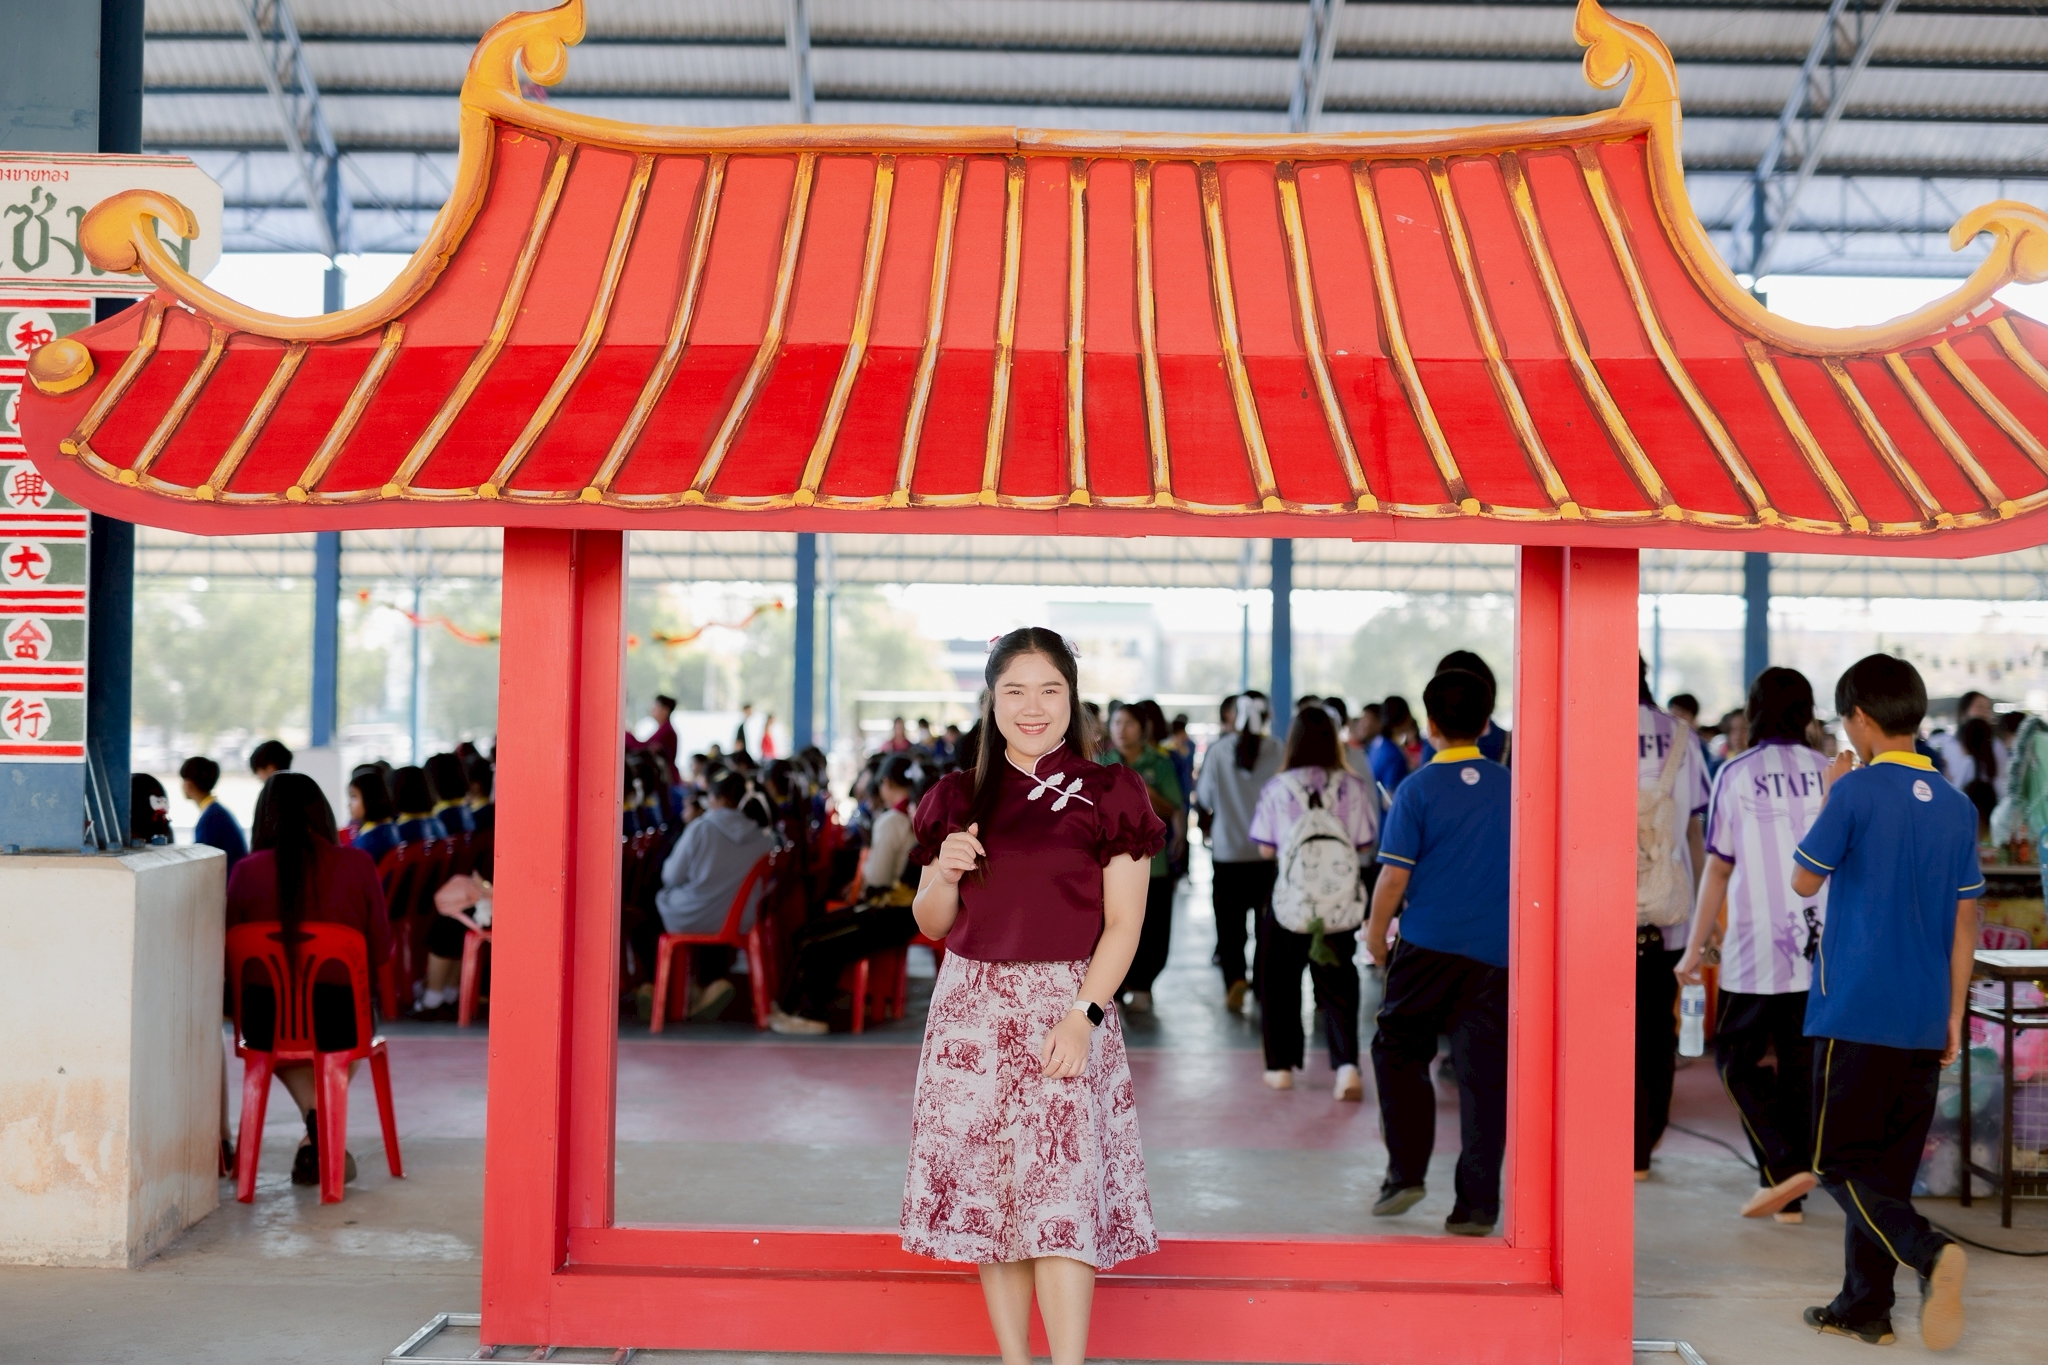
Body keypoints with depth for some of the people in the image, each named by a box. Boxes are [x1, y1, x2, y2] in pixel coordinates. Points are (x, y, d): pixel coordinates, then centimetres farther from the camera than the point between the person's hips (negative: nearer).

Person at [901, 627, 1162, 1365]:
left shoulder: (1109, 796, 0)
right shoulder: (957, 800, 9)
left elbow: (1124, 923, -3)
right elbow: (933, 925, 13)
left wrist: (1083, 1017, -14)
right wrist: (945, 873, -8)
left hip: (1067, 1007, -3)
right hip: (972, 1008, 3)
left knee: (1061, 1192, -10)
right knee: (987, 1193, 4)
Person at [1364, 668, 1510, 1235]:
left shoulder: (1418, 789, -5)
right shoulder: (1510, 787, 6)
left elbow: (1394, 874, -7)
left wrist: (1376, 933, 7)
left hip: (1428, 945, -3)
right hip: (1495, 953, 3)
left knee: (1398, 1052, 14)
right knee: (1484, 1074, 4)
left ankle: (1406, 1173, 7)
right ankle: (1477, 1205, 4)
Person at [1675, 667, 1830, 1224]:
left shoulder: (1735, 774, -3)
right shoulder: (1831, 774, 4)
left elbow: (1719, 869, -2)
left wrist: (1695, 948, 4)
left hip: (1756, 948, -3)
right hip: (1821, 947, 3)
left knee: (1737, 1058, 9)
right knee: (1801, 1067, 10)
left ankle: (1783, 1167, -9)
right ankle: (1790, 1198, 13)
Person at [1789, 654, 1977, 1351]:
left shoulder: (1856, 791, -11)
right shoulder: (1957, 805, 6)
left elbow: (1804, 881, -1)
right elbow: (1965, 921, 9)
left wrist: (1830, 796, 8)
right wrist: (1955, 1014, 15)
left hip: (1855, 1012, -6)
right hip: (1924, 1020, 6)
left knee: (1840, 1161, 1)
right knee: (1888, 1164, 13)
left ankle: (1931, 1253, -21)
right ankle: (1864, 1307, 18)